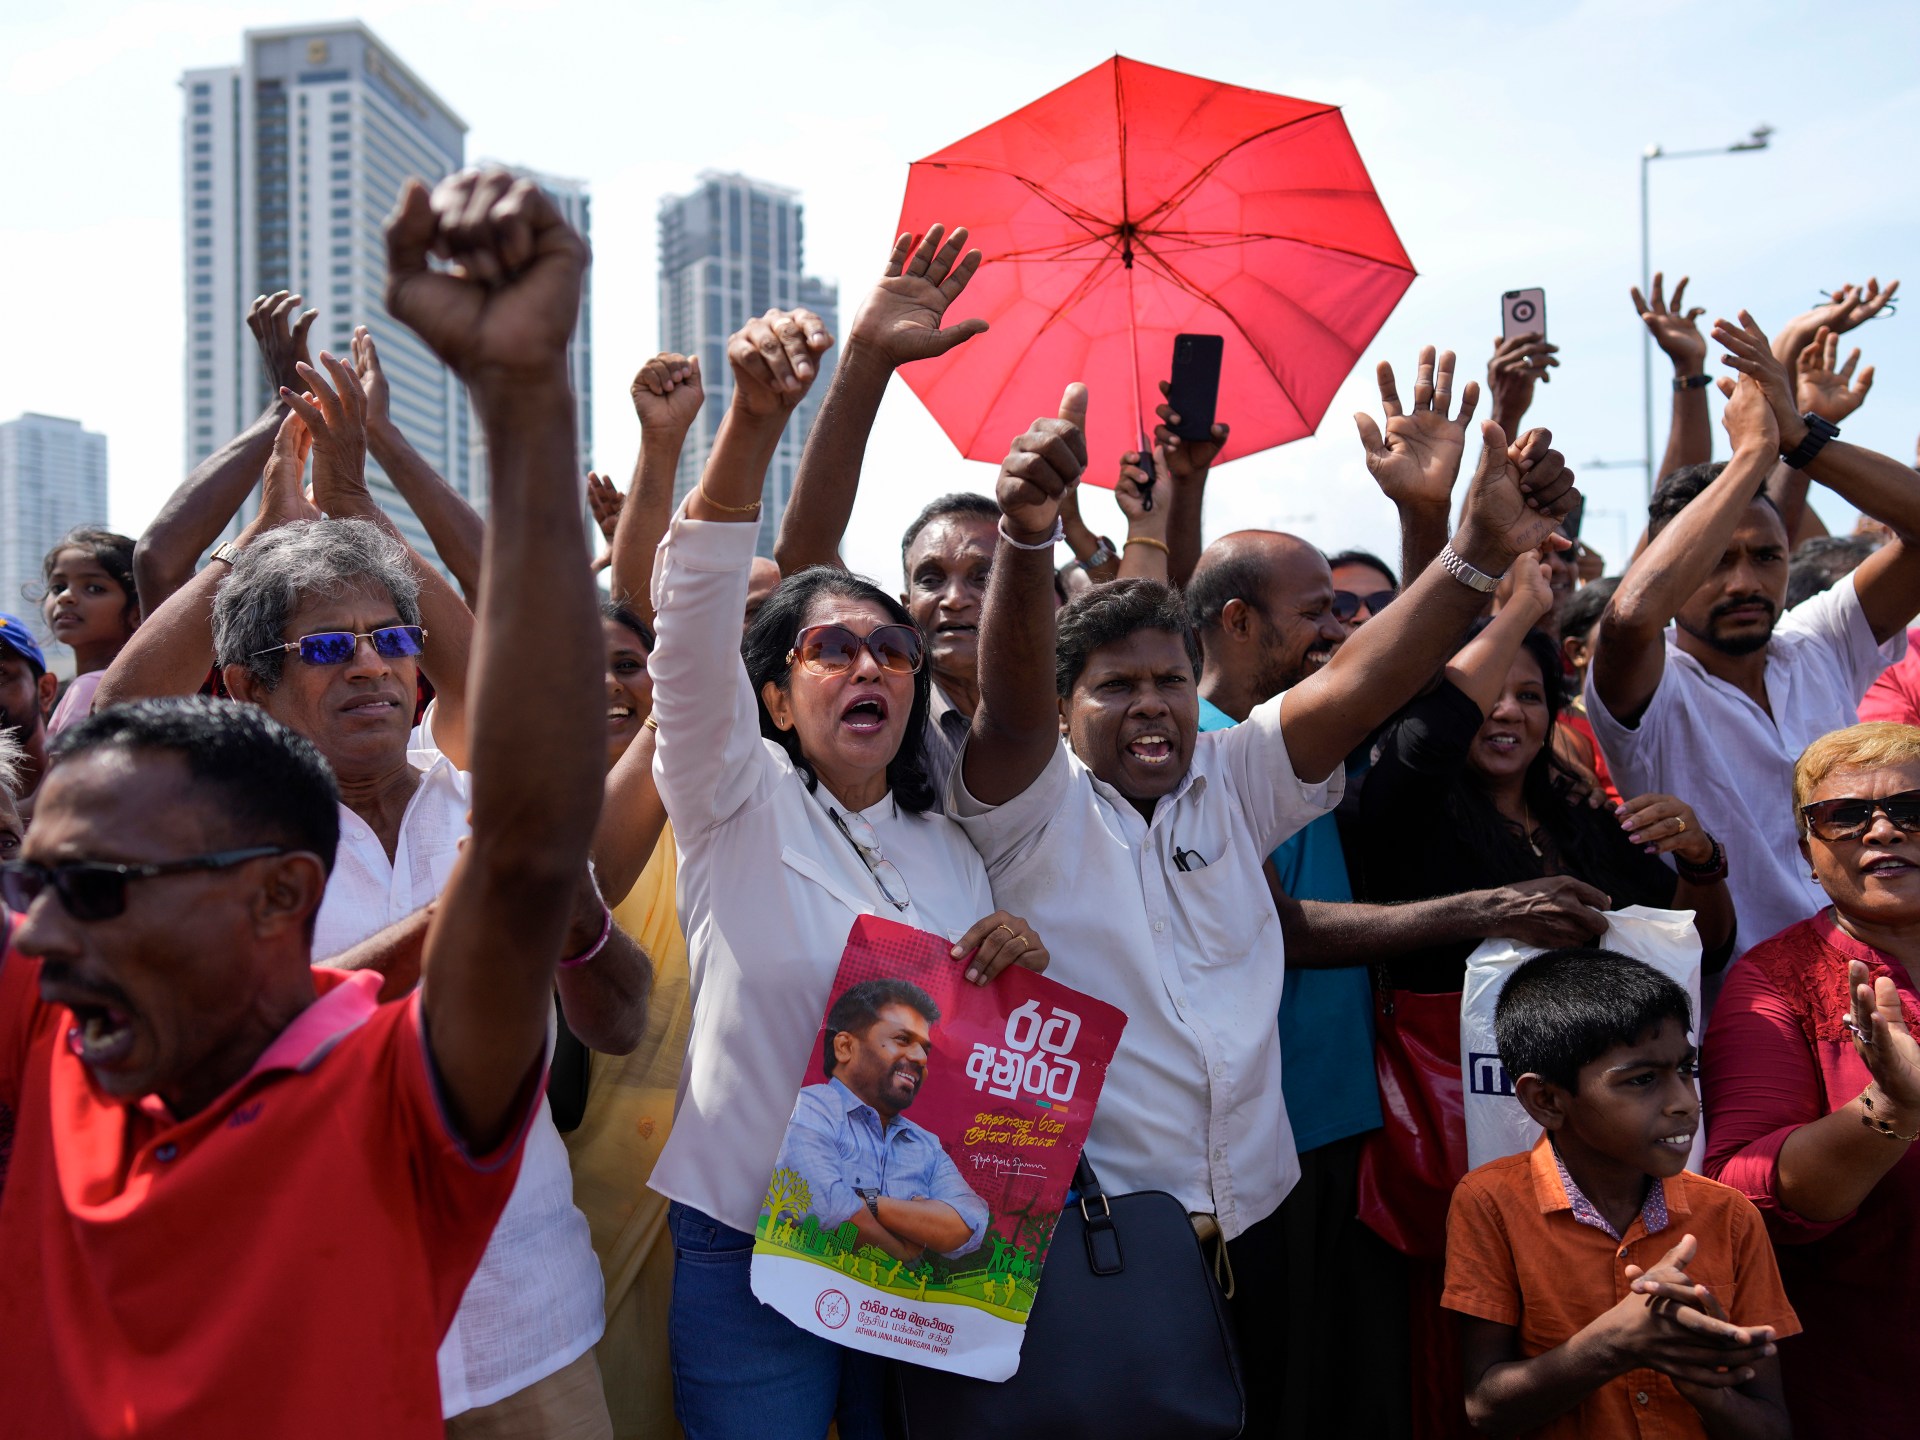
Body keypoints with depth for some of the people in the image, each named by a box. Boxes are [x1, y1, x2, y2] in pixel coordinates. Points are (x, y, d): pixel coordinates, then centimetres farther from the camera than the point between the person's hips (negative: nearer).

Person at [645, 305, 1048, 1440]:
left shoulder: (950, 847, 11)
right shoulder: (739, 800, -4)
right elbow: (697, 611, -21)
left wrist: (1018, 964, -8)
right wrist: (757, 417, -35)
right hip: (752, 1251, -4)